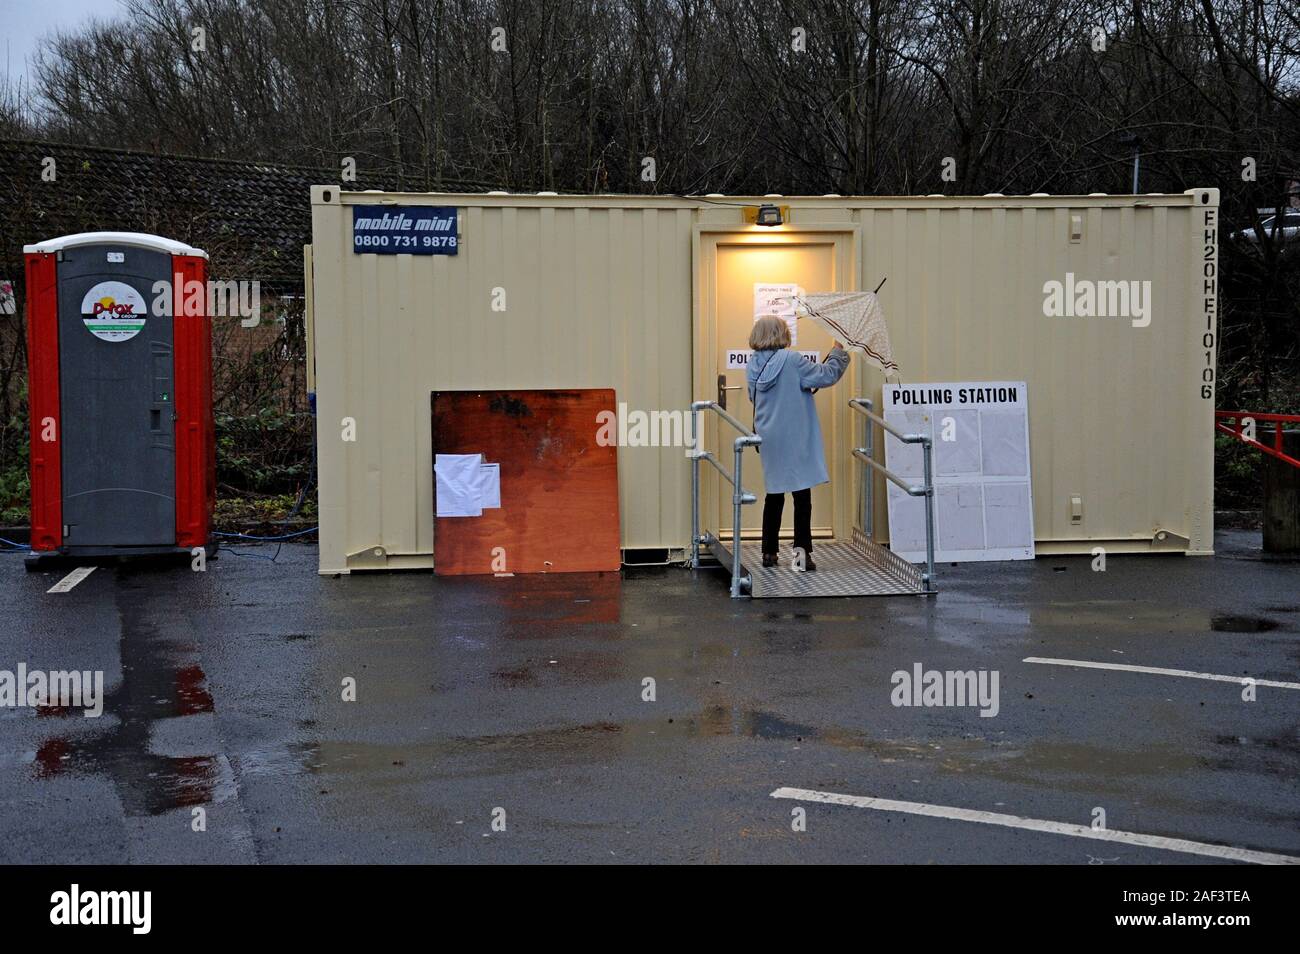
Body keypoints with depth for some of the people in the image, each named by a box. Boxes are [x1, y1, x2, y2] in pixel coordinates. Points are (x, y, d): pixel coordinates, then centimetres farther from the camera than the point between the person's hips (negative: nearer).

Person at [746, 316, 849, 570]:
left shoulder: (753, 365, 4)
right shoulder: (790, 360, -13)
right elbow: (826, 375, -10)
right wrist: (838, 353, 7)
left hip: (768, 438, 6)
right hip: (795, 439, -6)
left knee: (774, 493, 15)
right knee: (802, 494, -1)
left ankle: (769, 552, 18)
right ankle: (802, 552, -5)